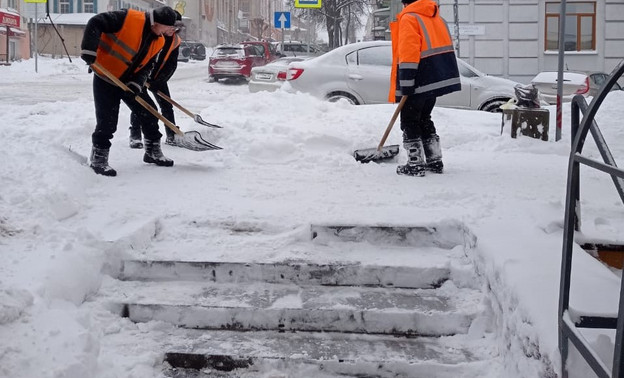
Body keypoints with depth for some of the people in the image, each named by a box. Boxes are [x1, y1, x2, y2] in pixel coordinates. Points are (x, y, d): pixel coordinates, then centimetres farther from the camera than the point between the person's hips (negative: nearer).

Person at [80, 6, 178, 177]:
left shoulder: (159, 41, 1)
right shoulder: (128, 18, -20)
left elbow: (147, 66, 2)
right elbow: (96, 23, -23)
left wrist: (136, 84, -16)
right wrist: (89, 50, -31)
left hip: (129, 82, 7)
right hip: (105, 78, -7)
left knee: (149, 112, 7)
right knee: (107, 121, -10)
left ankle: (153, 151, 24)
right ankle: (98, 159, 6)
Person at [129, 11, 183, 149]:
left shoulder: (175, 42, -6)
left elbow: (171, 65, -7)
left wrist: (159, 81, -18)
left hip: (158, 77, 5)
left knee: (167, 105, 3)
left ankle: (172, 135, 12)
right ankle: (135, 137, -11)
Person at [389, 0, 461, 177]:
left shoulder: (409, 19, -9)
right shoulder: (436, 18, 17)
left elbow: (408, 54, -19)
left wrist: (406, 85, -20)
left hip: (419, 82, -8)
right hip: (436, 79, 8)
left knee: (409, 122, 1)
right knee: (424, 119, 19)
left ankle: (416, 164, 0)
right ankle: (435, 161, 20)